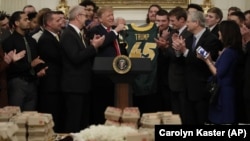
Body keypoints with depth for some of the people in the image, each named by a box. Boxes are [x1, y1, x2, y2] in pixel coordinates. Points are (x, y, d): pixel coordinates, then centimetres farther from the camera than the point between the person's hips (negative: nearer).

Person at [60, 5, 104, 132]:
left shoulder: (77, 33, 16)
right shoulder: (68, 34, -15)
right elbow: (76, 58, -24)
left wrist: (93, 46, 1)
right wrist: (94, 46, -17)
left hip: (82, 84, 10)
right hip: (74, 85, -10)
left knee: (84, 120, 15)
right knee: (73, 122, -7)